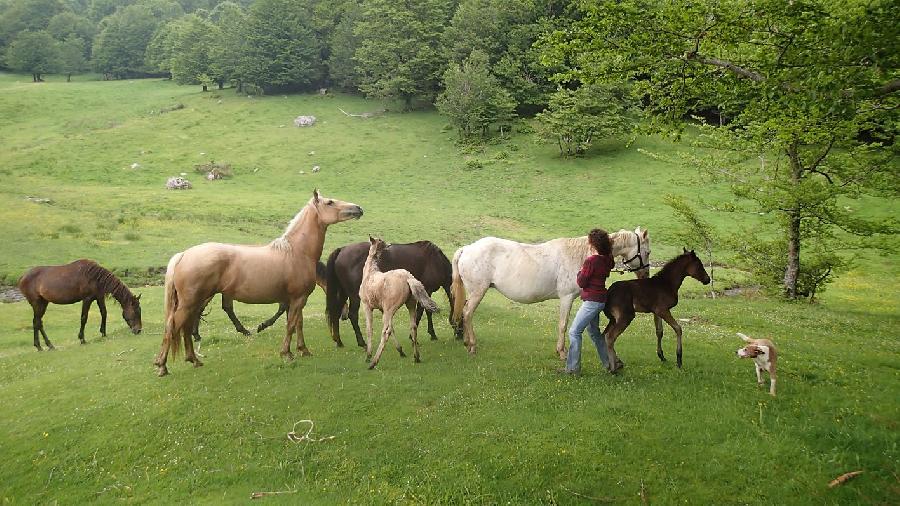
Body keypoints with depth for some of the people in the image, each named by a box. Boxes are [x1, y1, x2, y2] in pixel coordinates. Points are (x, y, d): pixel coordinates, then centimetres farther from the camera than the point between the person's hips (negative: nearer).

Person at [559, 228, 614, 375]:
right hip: (601, 299, 9)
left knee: (574, 331, -3)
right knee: (594, 331, 24)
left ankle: (573, 367, 0)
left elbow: (581, 282, -15)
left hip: (592, 301, -9)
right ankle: (611, 361, 30)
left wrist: (581, 272, 3)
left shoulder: (591, 261, -22)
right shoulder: (608, 260, 2)